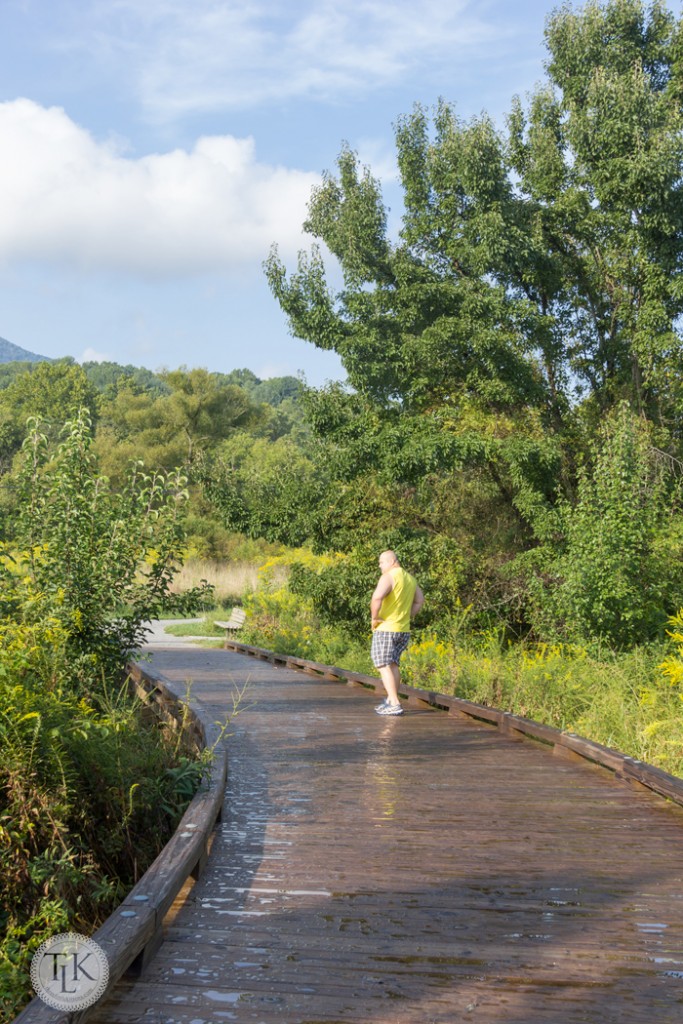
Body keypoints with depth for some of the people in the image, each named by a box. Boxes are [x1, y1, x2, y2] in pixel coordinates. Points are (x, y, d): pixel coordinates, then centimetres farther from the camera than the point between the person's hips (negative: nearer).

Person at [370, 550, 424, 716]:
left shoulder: (388, 577, -14)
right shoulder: (410, 578, 12)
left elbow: (377, 598, -30)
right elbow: (420, 600, 23)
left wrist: (374, 617, -17)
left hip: (385, 629, -8)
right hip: (404, 629, 8)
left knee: (383, 666, -5)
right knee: (393, 665, 18)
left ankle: (394, 704, -12)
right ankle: (391, 700, 23)